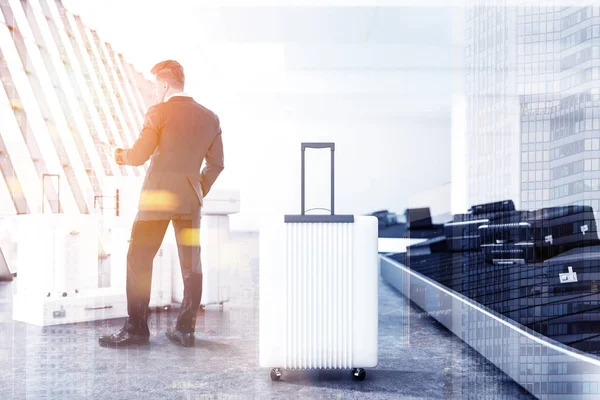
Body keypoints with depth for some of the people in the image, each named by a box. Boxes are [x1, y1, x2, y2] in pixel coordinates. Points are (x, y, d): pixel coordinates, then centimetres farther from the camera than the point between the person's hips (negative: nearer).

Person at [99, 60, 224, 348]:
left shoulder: (159, 113, -5)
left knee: (139, 260, 4)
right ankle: (185, 329, 12)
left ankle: (136, 329, 6)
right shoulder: (210, 118, 10)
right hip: (190, 199, 5)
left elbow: (139, 155, -7)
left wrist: (121, 155, 14)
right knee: (191, 264, 8)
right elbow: (216, 164, 11)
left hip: (158, 196, -5)